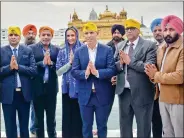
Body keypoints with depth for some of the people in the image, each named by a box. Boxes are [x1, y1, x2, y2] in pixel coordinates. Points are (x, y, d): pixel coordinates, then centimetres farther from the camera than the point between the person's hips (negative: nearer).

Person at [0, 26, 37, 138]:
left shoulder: (28, 51, 3)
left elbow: (34, 70, -7)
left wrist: (18, 67, -18)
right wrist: (9, 67, -19)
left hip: (24, 93, 1)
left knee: (25, 125, 14)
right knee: (10, 126, 10)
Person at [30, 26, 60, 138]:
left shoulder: (57, 49, 5)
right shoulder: (32, 48, -1)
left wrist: (51, 63, -18)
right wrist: (42, 63, -22)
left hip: (51, 87, 2)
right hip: (37, 87, -1)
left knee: (51, 117, 12)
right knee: (38, 117, 10)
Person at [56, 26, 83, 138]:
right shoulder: (62, 52, 6)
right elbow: (58, 72, 0)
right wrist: (70, 62, -11)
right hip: (67, 87, 2)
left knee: (79, 115, 4)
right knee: (67, 115, 7)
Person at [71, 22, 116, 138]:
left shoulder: (107, 50, -2)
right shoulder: (79, 52, 4)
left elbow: (112, 70, -10)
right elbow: (74, 71, -3)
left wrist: (97, 72, -25)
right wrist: (85, 73, -23)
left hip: (103, 95, -1)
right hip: (85, 95, 2)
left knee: (102, 126, 14)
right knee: (86, 126, 13)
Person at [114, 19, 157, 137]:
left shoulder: (149, 45, -7)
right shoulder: (120, 46, 10)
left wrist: (130, 61, -17)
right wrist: (120, 63, -14)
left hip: (141, 93, -5)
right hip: (124, 91, 5)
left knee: (143, 127, 9)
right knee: (124, 125, 19)